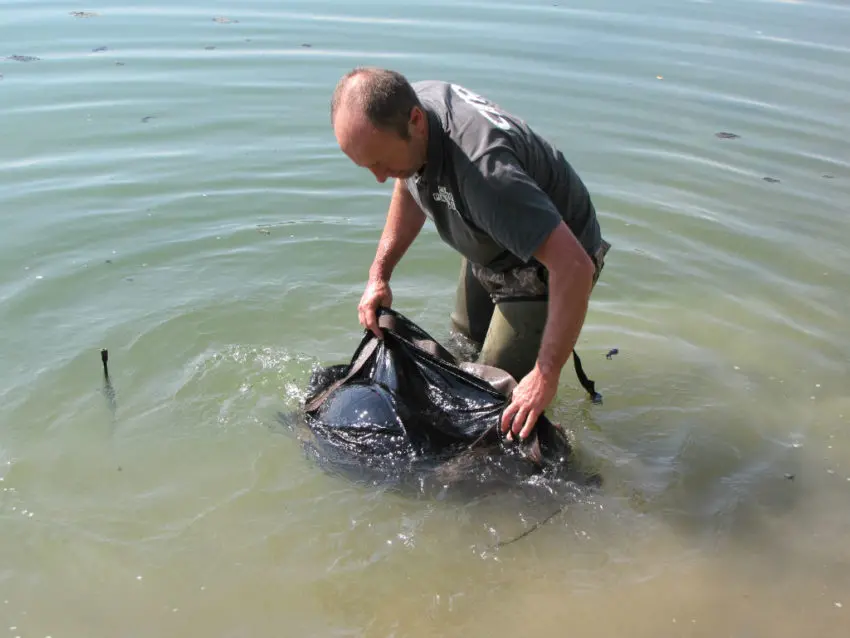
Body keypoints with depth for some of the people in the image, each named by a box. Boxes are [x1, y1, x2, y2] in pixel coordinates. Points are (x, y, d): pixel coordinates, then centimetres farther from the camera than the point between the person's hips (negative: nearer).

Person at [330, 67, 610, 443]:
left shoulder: (482, 167, -44)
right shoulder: (406, 106, -18)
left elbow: (574, 267, -45)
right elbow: (411, 189, 5)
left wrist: (546, 376, -41)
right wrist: (379, 274, -3)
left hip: (546, 264, -8)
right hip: (490, 252, 8)